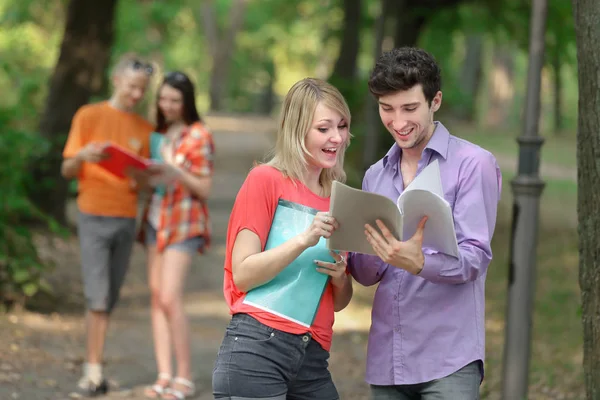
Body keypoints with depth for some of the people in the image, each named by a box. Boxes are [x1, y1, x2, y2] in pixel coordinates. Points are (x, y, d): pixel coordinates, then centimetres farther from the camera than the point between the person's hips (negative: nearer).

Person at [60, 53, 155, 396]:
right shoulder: (89, 116, 2)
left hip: (127, 219, 3)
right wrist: (83, 156, -21)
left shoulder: (145, 129, 11)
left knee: (110, 300, 3)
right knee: (98, 297, -10)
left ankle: (93, 366, 10)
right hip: (94, 216, -3)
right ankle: (95, 370, -5)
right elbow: (67, 170, 1)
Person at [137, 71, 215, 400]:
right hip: (156, 216, 7)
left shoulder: (198, 136, -7)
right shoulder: (159, 133, 13)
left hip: (184, 221, -7)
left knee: (169, 298, -14)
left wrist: (174, 171, -22)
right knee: (156, 297, 2)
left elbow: (204, 189, -8)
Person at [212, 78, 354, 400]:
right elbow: (242, 275, -10)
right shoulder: (266, 180, -3)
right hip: (257, 349, -6)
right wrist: (304, 240, -20)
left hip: (313, 359, 6)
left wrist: (340, 277, -2)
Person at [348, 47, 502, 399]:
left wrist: (418, 263, -30)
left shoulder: (473, 164, -2)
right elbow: (369, 275, 13)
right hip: (387, 360, 5)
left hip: (448, 360, -5)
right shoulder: (375, 176, 16)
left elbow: (475, 258, -11)